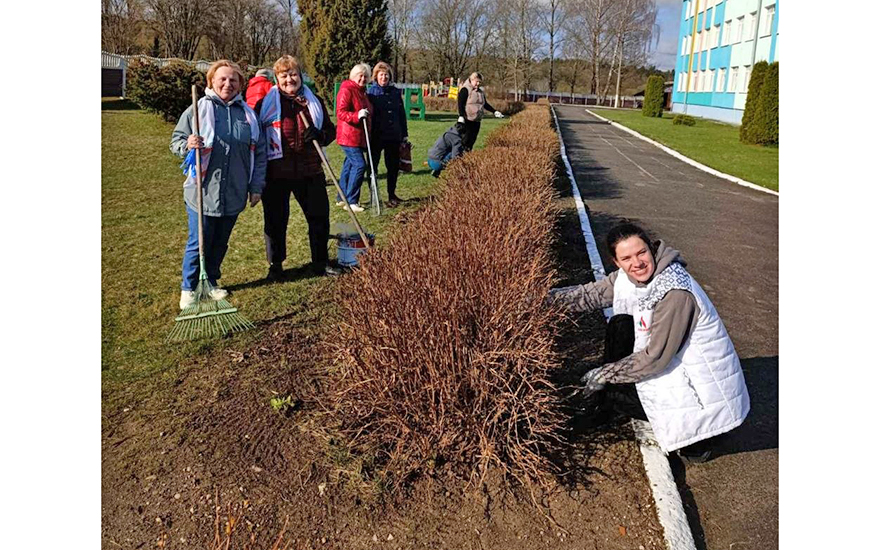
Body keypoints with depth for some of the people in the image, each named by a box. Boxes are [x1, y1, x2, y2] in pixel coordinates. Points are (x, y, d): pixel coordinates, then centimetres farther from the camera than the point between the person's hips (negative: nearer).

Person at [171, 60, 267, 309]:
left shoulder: (248, 114, 7)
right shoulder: (197, 109, -1)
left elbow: (259, 152, 10)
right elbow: (176, 141, 2)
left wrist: (256, 186, 7)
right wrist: (187, 145, -22)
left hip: (233, 193, 3)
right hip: (202, 192, -3)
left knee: (220, 242, 14)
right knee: (198, 242, 2)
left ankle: (210, 283, 31)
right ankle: (189, 289, 18)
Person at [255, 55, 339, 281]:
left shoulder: (314, 101, 10)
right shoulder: (266, 103, 0)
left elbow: (330, 130, 16)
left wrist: (320, 135, -9)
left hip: (310, 171, 3)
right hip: (276, 173, -3)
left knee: (320, 217, 8)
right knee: (276, 221, 6)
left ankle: (320, 262, 25)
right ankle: (275, 266, 22)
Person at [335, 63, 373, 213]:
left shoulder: (362, 91, 19)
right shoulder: (346, 90, -11)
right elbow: (340, 113, -19)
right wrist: (357, 115, -30)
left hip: (359, 137, 9)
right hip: (349, 136, -9)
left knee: (349, 165, 13)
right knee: (359, 165, -15)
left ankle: (341, 198, 21)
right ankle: (351, 201, -10)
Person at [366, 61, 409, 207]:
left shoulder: (395, 91, 10)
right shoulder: (370, 91, -2)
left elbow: (402, 113, 14)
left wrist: (404, 133, 12)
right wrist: (368, 134, -12)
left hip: (394, 136, 4)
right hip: (376, 136, -4)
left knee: (394, 166, 10)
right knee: (373, 166, 3)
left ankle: (392, 194, 24)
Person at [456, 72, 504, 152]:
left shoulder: (481, 92, 18)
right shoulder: (465, 90, -6)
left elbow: (485, 104, 28)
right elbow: (460, 104, -14)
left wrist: (495, 111, 22)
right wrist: (461, 116, -26)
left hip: (476, 121, 8)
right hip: (467, 120, -8)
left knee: (473, 139, 7)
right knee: (466, 139, -10)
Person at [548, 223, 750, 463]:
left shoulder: (675, 293, -32)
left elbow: (656, 357, -27)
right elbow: (592, 293, 2)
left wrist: (603, 375, -19)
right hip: (669, 359, 8)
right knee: (620, 325, -3)